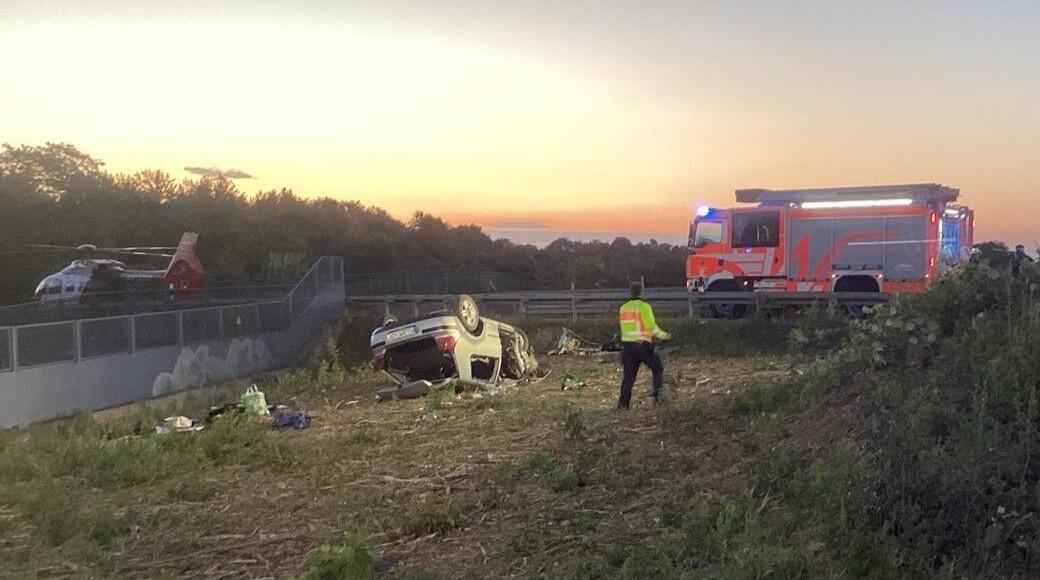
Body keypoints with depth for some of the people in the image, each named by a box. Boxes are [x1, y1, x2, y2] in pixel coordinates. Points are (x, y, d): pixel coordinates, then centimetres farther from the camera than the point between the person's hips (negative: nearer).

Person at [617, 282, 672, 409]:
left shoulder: (623, 308, 8)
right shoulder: (644, 307, -9)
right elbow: (652, 326, -12)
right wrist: (664, 335, 3)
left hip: (627, 344, 5)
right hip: (642, 345, -5)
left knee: (629, 375, 10)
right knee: (657, 369, 14)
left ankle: (623, 402, 4)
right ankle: (657, 392, -1)